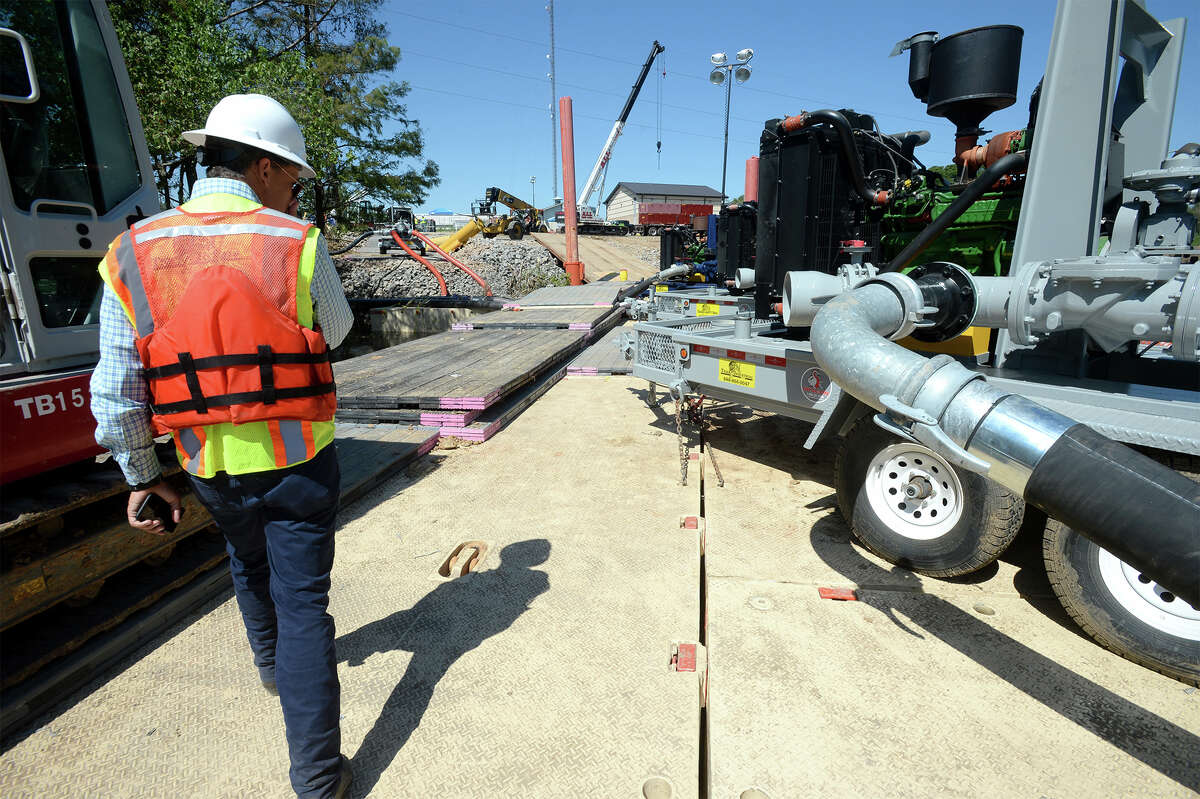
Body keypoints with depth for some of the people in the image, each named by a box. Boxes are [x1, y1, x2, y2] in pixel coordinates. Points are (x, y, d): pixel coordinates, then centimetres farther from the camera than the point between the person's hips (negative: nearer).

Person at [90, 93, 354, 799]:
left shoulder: (133, 254, -4)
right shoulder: (299, 243, -14)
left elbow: (115, 394, -2)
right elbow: (335, 330, 4)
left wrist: (141, 475, 10)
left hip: (211, 466, 4)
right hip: (298, 460, -3)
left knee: (249, 564, 30)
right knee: (303, 600, 6)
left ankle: (273, 665, 57)